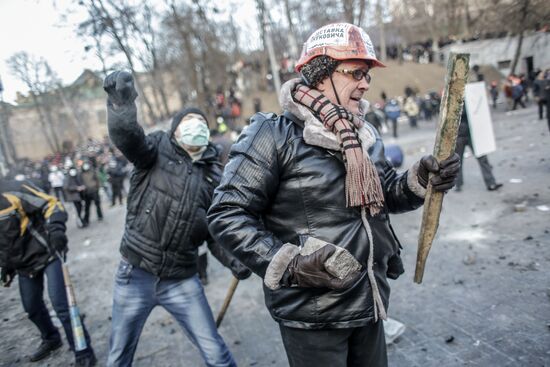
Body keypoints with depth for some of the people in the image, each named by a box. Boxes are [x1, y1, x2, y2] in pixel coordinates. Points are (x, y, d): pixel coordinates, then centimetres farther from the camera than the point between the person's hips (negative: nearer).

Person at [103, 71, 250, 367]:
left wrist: (234, 261, -11)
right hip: (135, 275, -1)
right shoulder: (158, 148, -3)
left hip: (181, 281, 2)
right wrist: (121, 104, -46)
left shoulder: (214, 176, 4)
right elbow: (127, 137, -25)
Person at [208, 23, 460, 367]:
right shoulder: (275, 135, -17)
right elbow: (227, 214, -17)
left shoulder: (365, 134, 6)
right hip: (311, 314, -6)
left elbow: (386, 195, 14)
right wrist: (287, 264, -26)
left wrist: (420, 180, -6)